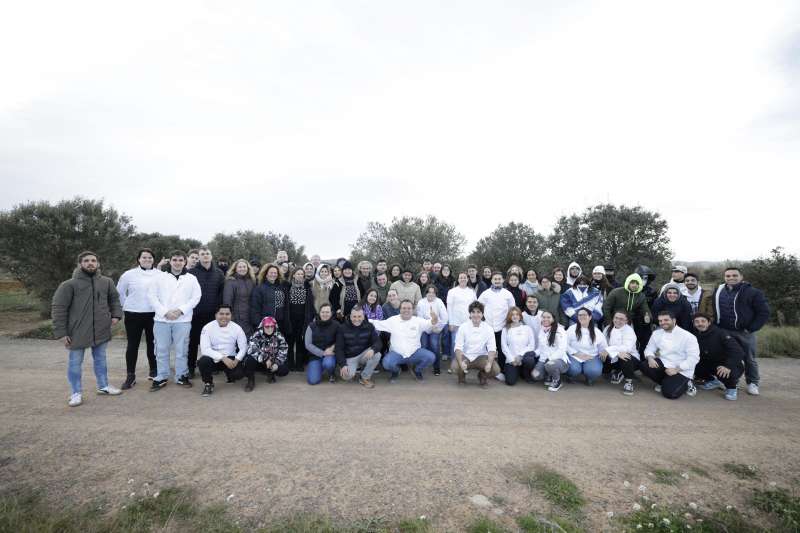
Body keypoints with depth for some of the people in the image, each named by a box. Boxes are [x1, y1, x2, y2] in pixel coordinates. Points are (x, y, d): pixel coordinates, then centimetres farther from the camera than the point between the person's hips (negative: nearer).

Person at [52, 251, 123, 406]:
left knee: (100, 359, 17)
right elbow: (58, 309, -9)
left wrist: (116, 314, 3)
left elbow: (114, 298, 19)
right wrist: (61, 333, -12)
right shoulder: (69, 284, -10)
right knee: (75, 362, 8)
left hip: (101, 330, 4)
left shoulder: (107, 282, 3)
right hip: (77, 332, -3)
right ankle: (76, 393, 24)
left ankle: (103, 386, 33)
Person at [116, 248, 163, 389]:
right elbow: (119, 292, 10)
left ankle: (153, 371, 24)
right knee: (133, 345, 5)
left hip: (153, 314, 0)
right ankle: (130, 376, 14)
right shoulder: (129, 274, 0)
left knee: (152, 343, 10)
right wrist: (126, 306, 8)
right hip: (133, 314, 0)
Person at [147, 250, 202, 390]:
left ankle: (181, 376, 15)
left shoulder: (191, 279, 6)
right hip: (162, 319, 1)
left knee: (182, 350, 4)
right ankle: (161, 377, 19)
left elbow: (196, 297, 1)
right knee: (162, 349, 7)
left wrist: (180, 310, -11)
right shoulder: (160, 277, 7)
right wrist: (165, 312, -9)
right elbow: (151, 295, 1)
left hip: (183, 320, -1)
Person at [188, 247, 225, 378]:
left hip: (212, 314, 2)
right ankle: (191, 368, 17)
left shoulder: (219, 273, 6)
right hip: (195, 313, -1)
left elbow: (222, 292, 4)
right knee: (193, 342, 6)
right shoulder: (191, 272, 0)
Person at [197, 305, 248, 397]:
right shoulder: (208, 327, -11)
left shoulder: (237, 328, -6)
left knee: (239, 373, -25)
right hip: (213, 358, -1)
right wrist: (223, 358, -27)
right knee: (203, 361, -33)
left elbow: (243, 347, -2)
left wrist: (236, 360, -20)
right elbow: (205, 349, -19)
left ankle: (228, 373, 17)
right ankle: (208, 385, -2)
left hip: (230, 359, 1)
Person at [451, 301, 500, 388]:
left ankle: (482, 377, 12)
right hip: (465, 356, -1)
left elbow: (492, 349, -11)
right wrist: (461, 362, -32)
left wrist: (489, 363, -30)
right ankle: (462, 376, 10)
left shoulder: (488, 328, -6)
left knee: (495, 369, -25)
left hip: (481, 357, 1)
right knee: (454, 367, -30)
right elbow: (458, 347, -14)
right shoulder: (463, 327, -9)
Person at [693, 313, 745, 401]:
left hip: (733, 365, -5)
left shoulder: (720, 333, -22)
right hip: (711, 364, 6)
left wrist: (728, 366, -47)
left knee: (723, 373, -37)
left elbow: (738, 351, -33)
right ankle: (712, 381, 13)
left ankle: (731, 388, -2)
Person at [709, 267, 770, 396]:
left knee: (749, 359, 7)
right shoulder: (718, 291, 4)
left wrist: (751, 328, -12)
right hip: (724, 332, 3)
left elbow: (764, 312, -7)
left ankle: (752, 383, 21)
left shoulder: (752, 292, -8)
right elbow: (712, 310, 14)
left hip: (745, 332, -3)